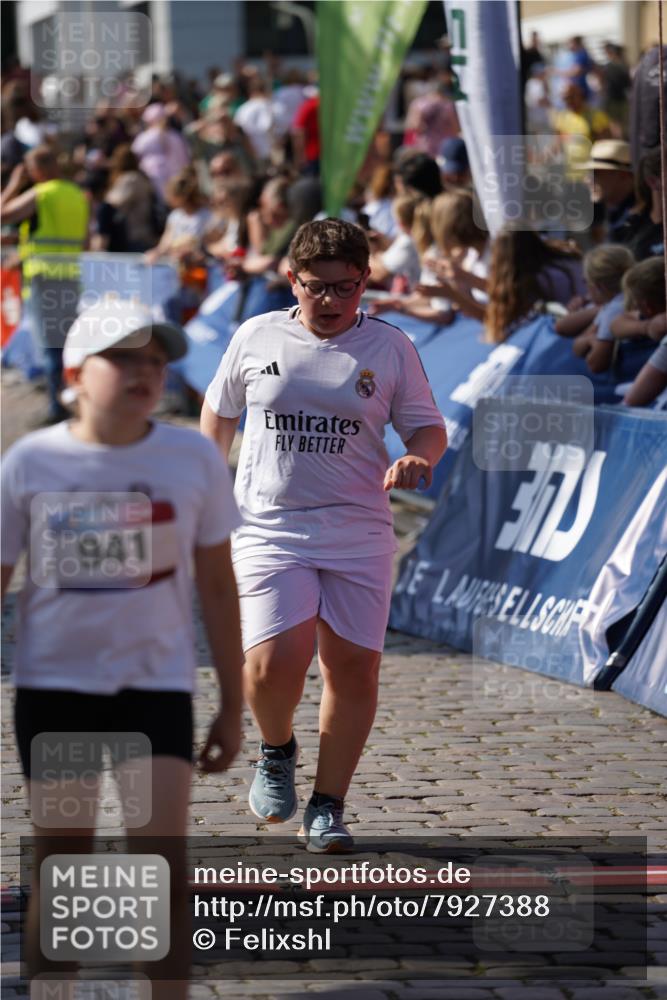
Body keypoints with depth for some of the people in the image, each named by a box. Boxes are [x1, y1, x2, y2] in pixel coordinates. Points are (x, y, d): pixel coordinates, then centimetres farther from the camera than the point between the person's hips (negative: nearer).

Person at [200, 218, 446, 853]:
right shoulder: (255, 338, 4)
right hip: (269, 528, -1)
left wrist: (417, 459, -15)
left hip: (358, 532, 1)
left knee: (354, 666, -1)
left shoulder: (390, 348, 3)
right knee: (274, 663, -16)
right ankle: (276, 752, 17)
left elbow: (428, 426, 7)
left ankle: (328, 806, 14)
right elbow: (219, 412, 18)